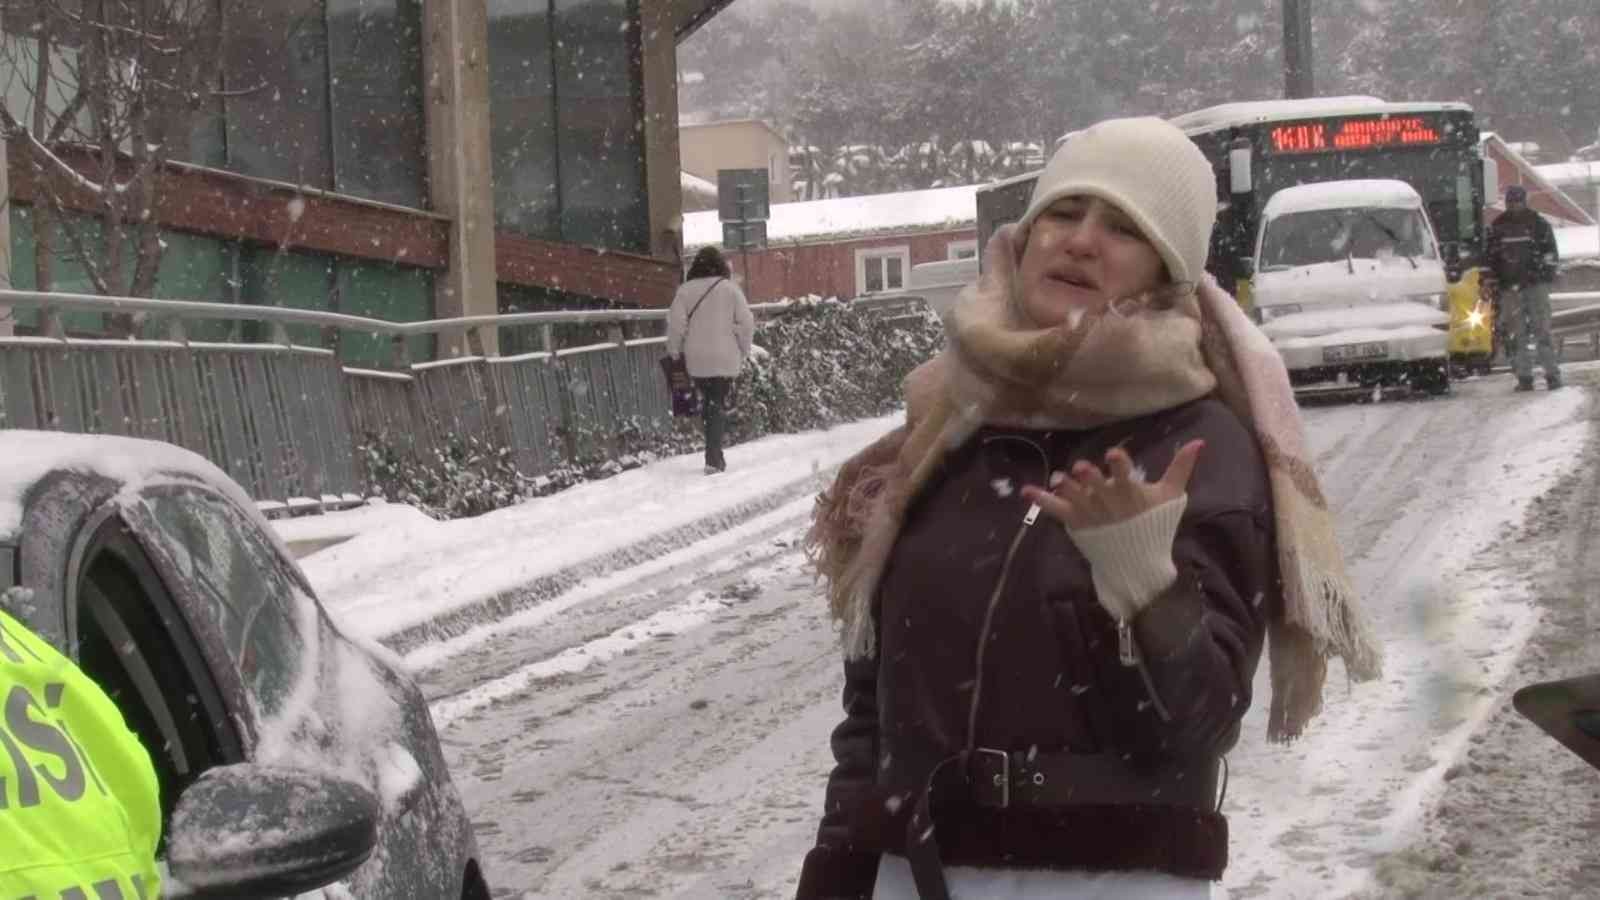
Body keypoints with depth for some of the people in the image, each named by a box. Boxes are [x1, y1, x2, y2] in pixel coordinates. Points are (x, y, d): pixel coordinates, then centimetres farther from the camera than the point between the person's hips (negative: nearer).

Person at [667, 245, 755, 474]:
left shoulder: (686, 290, 0)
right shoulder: (729, 289, -2)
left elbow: (675, 323, -5)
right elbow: (746, 322, -4)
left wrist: (675, 352, 7)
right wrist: (743, 350, 8)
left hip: (696, 360, 1)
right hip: (725, 359, -1)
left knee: (707, 403, 15)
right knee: (718, 406, 1)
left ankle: (715, 455, 14)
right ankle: (714, 459, -9)